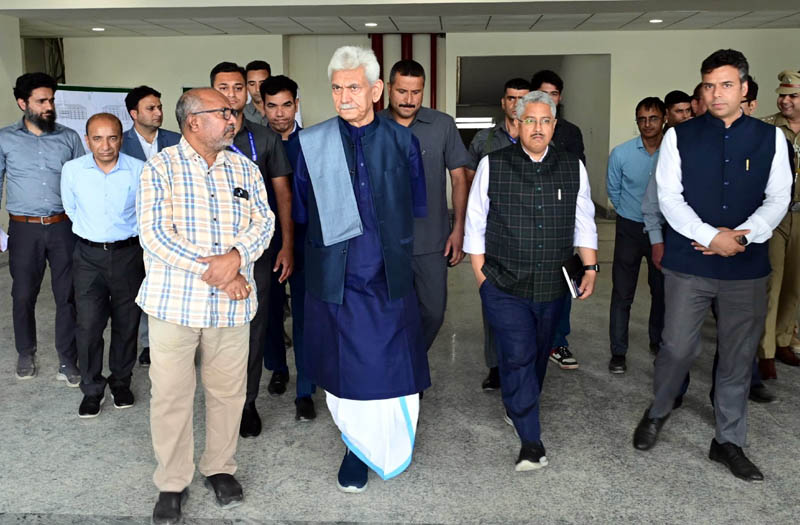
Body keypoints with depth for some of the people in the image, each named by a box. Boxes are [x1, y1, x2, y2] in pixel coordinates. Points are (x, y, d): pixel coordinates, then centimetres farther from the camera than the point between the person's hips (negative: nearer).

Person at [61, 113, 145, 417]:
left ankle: (121, 381, 30)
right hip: (89, 256, 0)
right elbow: (71, 209, 11)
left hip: (128, 254, 0)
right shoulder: (72, 170, -7)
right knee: (88, 325, -2)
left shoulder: (139, 170, -10)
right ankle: (92, 389, 15)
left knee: (127, 323, 10)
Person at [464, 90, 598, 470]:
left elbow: (584, 224, 13)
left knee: (538, 356, 15)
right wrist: (481, 276, -1)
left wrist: (590, 268, 5)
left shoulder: (573, 168, 7)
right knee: (518, 357, -10)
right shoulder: (492, 165, -1)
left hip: (553, 287, 3)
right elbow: (475, 225, 3)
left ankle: (518, 409, 40)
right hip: (504, 286, -3)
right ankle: (531, 442, -2)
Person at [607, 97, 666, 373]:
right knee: (622, 293, 0)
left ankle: (658, 341, 36)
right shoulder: (620, 153, -9)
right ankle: (618, 352, 8)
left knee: (662, 290, 15)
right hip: (630, 229, -1)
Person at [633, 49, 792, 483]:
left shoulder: (770, 138, 6)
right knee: (677, 347, -1)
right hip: (688, 264, -2)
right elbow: (669, 196, -4)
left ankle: (728, 442, 26)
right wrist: (710, 236, -15)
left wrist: (743, 235, -13)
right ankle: (657, 413, 28)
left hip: (747, 267, 2)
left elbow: (778, 198, 4)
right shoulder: (680, 136, 1)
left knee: (738, 358, 9)